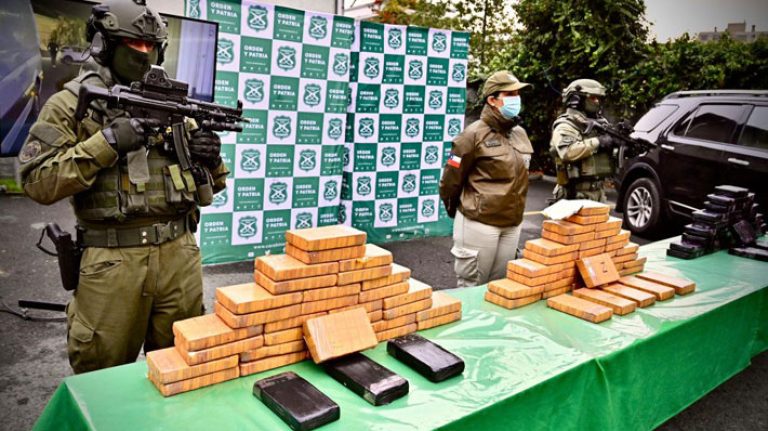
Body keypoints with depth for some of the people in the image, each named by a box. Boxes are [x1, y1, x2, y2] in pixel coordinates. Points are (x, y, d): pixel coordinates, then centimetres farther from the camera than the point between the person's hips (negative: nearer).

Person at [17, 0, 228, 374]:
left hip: (179, 254, 4)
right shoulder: (72, 103, 0)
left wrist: (210, 159, -8)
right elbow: (37, 181, -10)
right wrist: (107, 142, -17)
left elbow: (209, 184, 15)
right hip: (112, 260, -3)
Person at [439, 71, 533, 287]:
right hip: (479, 223, -6)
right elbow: (451, 179, -7)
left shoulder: (520, 133, 9)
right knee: (472, 285, 5)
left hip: (512, 225, 6)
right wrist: (454, 209, 5)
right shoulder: (475, 134, -11)